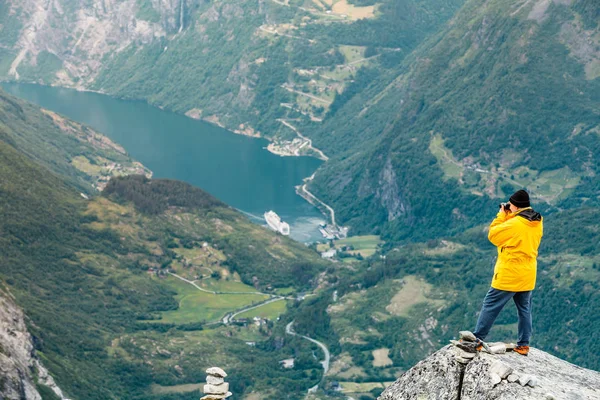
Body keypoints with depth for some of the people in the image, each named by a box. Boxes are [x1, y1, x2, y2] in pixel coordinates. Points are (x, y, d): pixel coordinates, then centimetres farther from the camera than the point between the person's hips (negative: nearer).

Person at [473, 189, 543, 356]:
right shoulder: (537, 223, 4)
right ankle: (523, 345, 18)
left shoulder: (515, 223, -21)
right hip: (528, 274, 8)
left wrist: (502, 215, -2)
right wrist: (509, 217, 7)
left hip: (509, 274, -8)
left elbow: (493, 235, -10)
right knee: (525, 308, 14)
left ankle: (477, 340, 2)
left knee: (490, 305, -1)